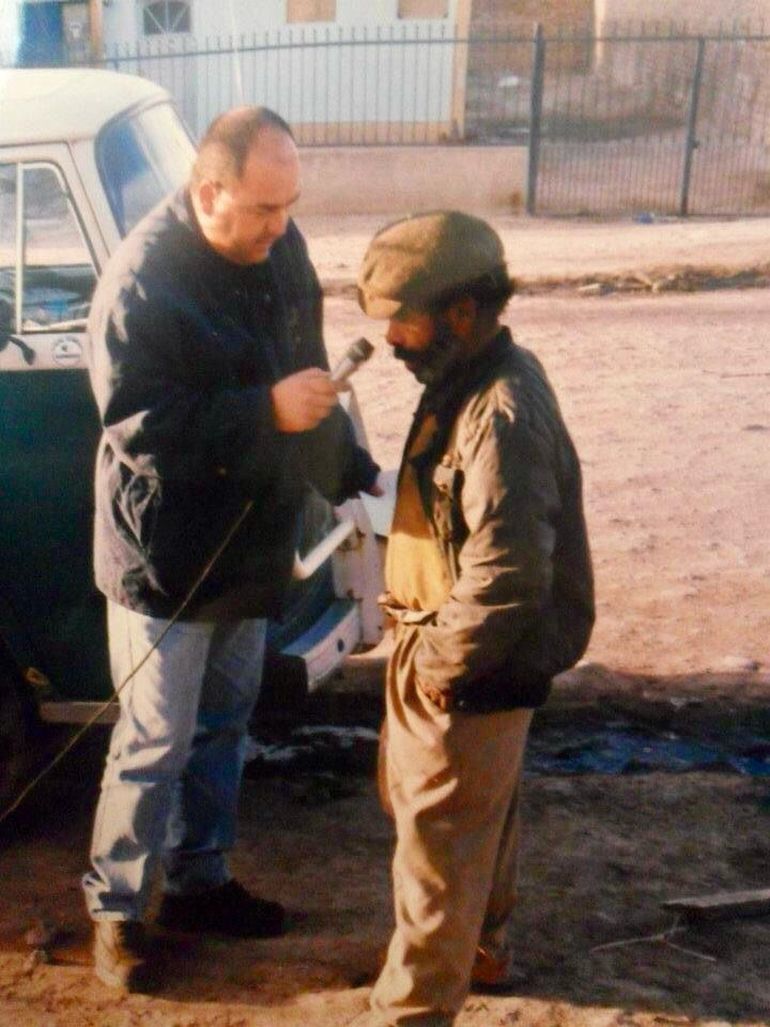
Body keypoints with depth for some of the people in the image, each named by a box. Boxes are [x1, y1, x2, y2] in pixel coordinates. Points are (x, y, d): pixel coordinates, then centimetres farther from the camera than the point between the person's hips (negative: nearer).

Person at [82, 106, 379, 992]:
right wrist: (267, 412, -31)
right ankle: (114, 908, 25)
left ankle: (199, 881, 37)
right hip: (166, 558, -7)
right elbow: (133, 420, -26)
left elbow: (306, 371, 13)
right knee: (156, 742, 4)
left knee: (222, 725, 19)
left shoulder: (279, 249, 1)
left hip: (248, 544, 7)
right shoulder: (143, 277, -22)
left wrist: (352, 473, 12)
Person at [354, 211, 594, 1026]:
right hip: (451, 652, 10)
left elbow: (507, 577, -31)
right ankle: (481, 950, 47)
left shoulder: (502, 415, -26)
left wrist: (439, 664, -19)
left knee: (437, 847, 4)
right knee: (480, 819, 26)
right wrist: (428, 646, 13)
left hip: (470, 676, -10)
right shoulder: (471, 380, 5)